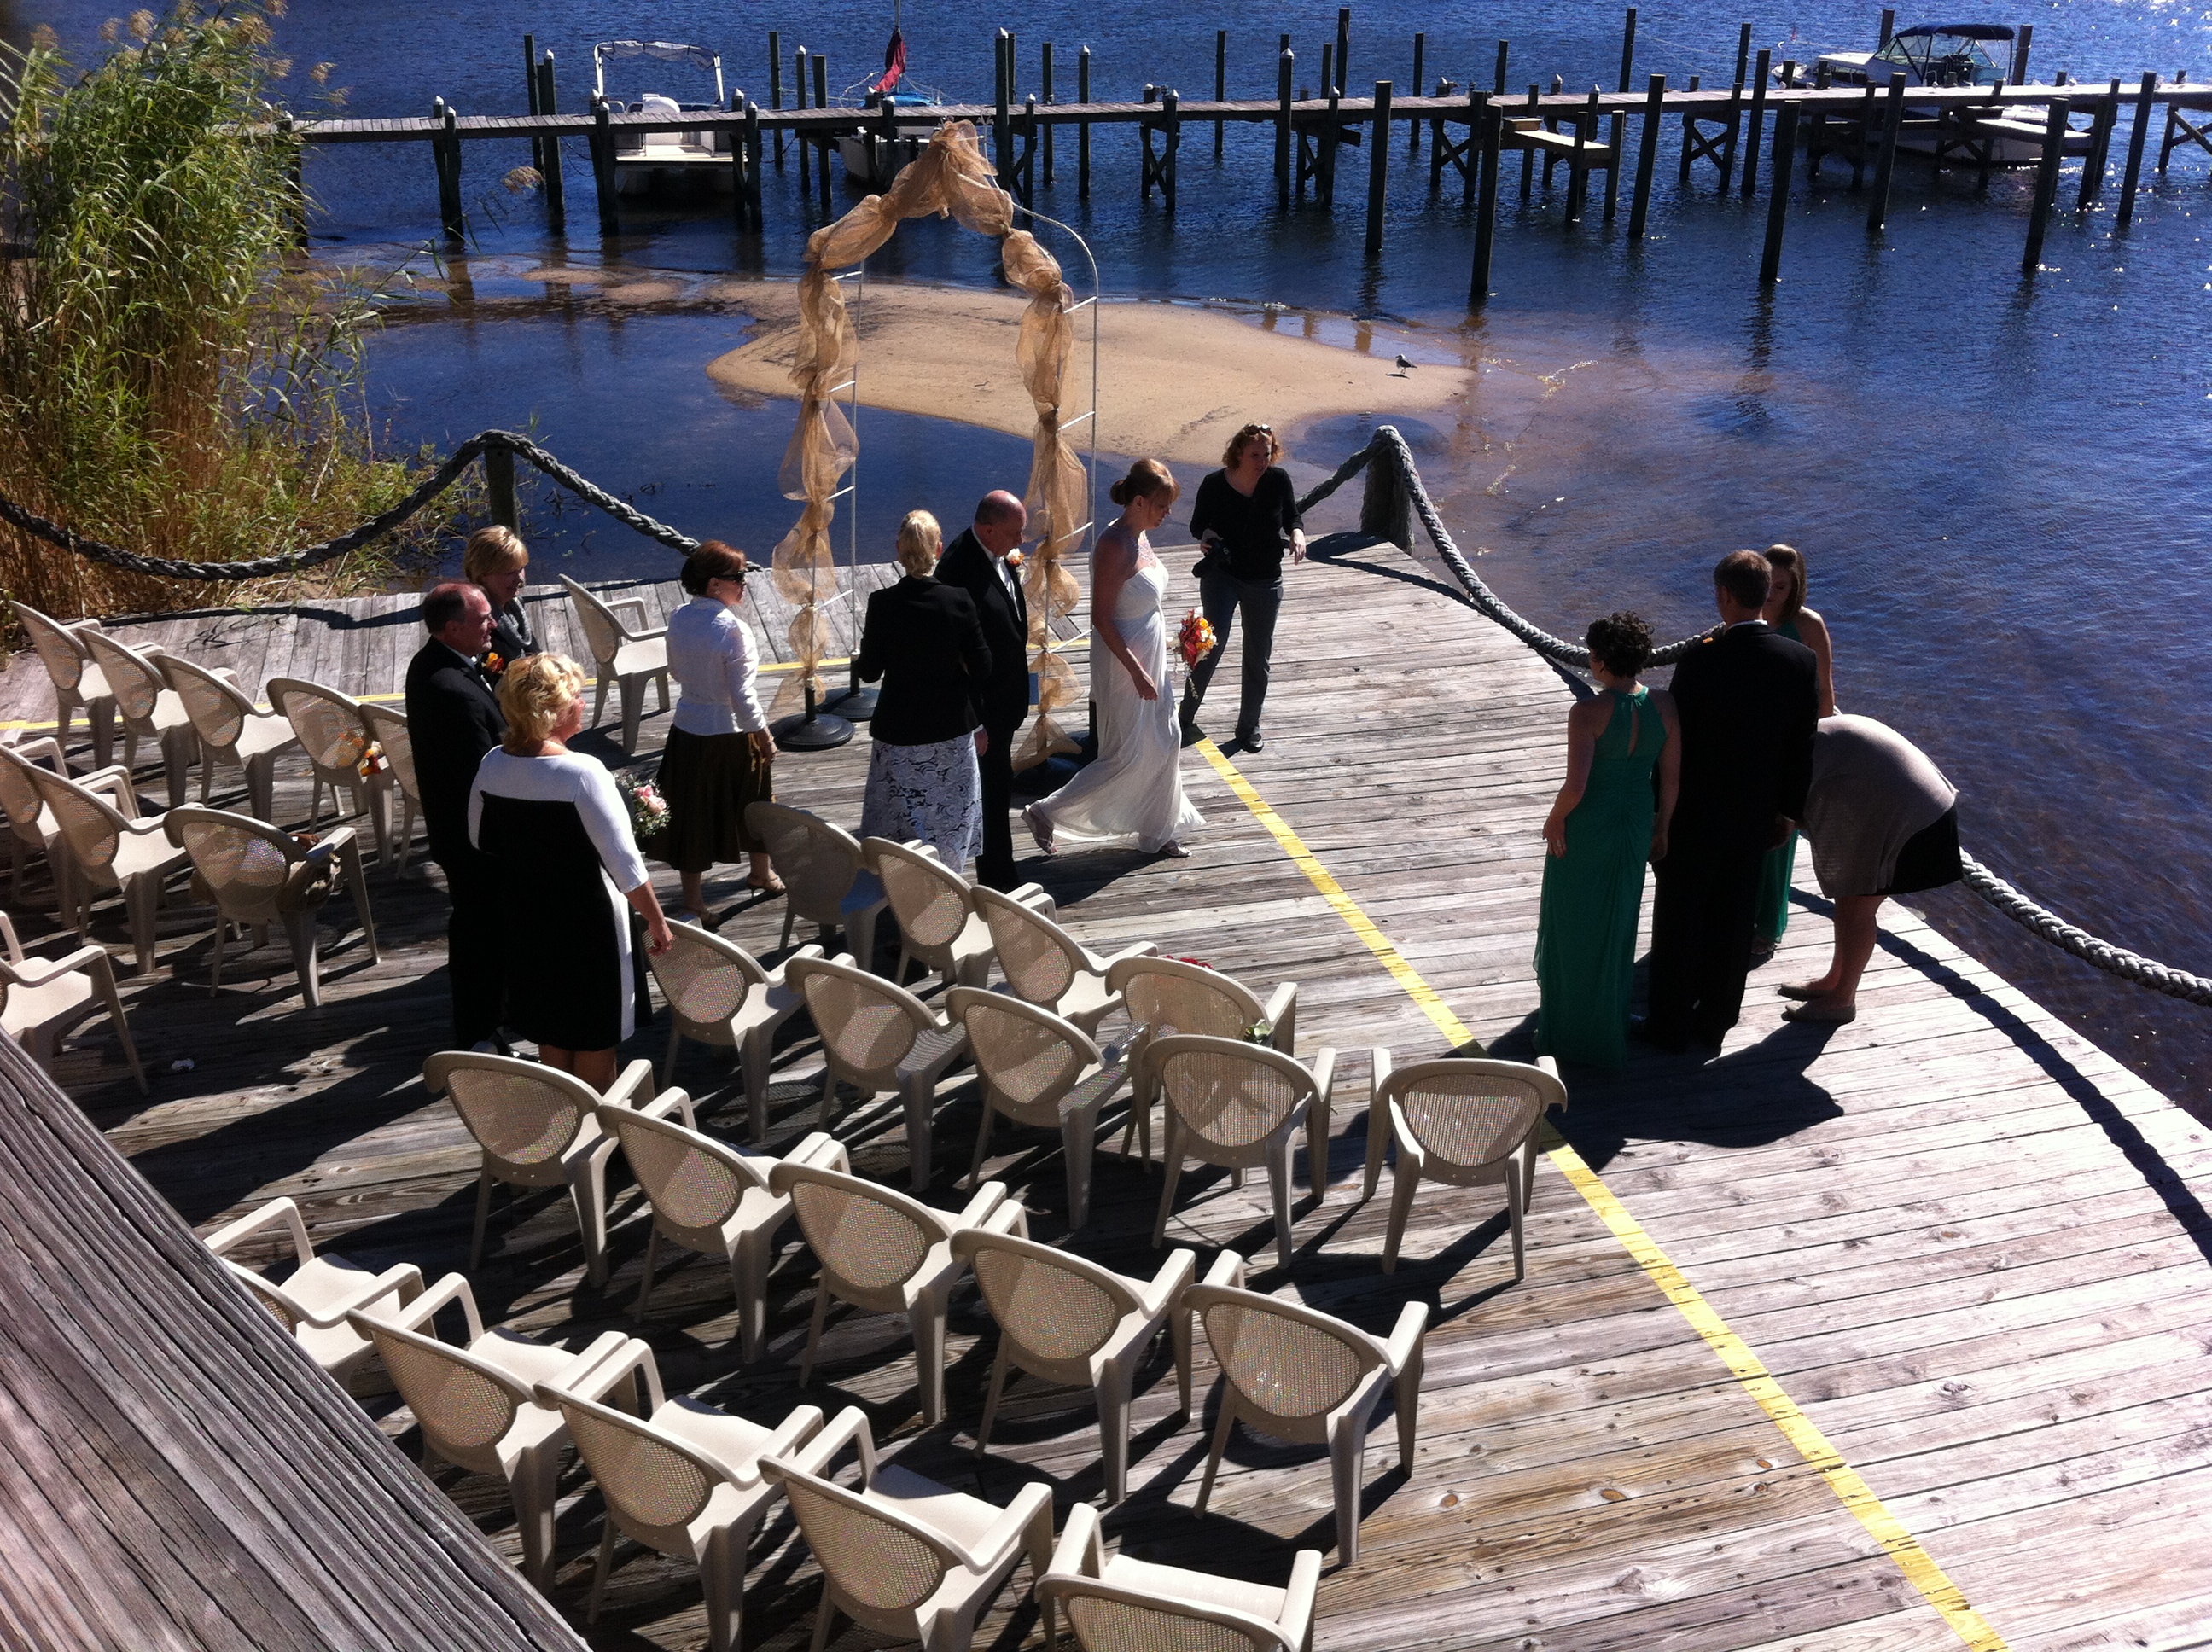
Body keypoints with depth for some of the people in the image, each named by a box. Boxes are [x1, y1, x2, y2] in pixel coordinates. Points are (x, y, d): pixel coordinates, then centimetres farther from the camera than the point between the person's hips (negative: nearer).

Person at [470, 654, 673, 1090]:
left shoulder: (492, 765, -6)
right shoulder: (582, 773, -24)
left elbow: (481, 841, 9)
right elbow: (624, 862, -20)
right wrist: (656, 920, -9)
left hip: (526, 919, 6)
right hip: (587, 924, -6)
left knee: (551, 1041, 21)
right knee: (595, 1044, 10)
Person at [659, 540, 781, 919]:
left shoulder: (678, 620, -5)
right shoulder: (733, 628, -23)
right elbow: (742, 693, -20)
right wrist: (765, 735, -10)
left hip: (688, 731, 5)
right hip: (731, 733, -5)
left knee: (692, 812, 12)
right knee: (750, 803, 20)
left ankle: (693, 899, 18)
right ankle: (761, 873, 41)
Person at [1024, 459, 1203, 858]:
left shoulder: (1139, 537, 4)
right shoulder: (1114, 547, -24)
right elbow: (1101, 619, -24)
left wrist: (1164, 642, 15)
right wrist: (1137, 672, -24)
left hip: (1149, 660, 9)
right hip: (1124, 664, -9)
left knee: (1164, 744, 16)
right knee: (1127, 758, 0)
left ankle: (1157, 833, 30)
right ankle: (1047, 814, 14)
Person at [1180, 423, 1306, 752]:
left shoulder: (1278, 480, -10)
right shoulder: (1215, 485, -13)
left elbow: (1292, 516, 5)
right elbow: (1197, 524, 2)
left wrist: (1297, 533, -16)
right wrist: (1205, 535, -20)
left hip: (1266, 580, 3)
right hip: (1221, 575, -3)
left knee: (1258, 656, 11)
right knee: (1214, 642, -18)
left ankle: (1249, 727, 27)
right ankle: (1186, 716, -3)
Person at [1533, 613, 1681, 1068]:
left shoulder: (1588, 713, -24)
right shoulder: (1664, 705, -8)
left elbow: (1576, 785, -27)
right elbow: (1672, 777, -1)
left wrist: (1555, 820, -8)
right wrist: (1661, 829, 12)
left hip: (1585, 826, -5)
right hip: (1636, 824, 5)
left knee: (1576, 923, 13)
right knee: (1618, 920, 22)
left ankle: (1574, 1027, 25)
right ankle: (1612, 1012, 38)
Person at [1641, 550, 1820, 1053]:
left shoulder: (1701, 661, -21)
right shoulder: (1801, 659, -7)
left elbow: (1675, 739, -14)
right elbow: (1803, 744, 1)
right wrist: (1787, 808, 13)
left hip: (1696, 813, -4)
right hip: (1756, 815, 4)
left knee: (1679, 919, 9)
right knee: (1733, 920, 16)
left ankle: (1671, 1024, 19)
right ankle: (1715, 1021, 28)